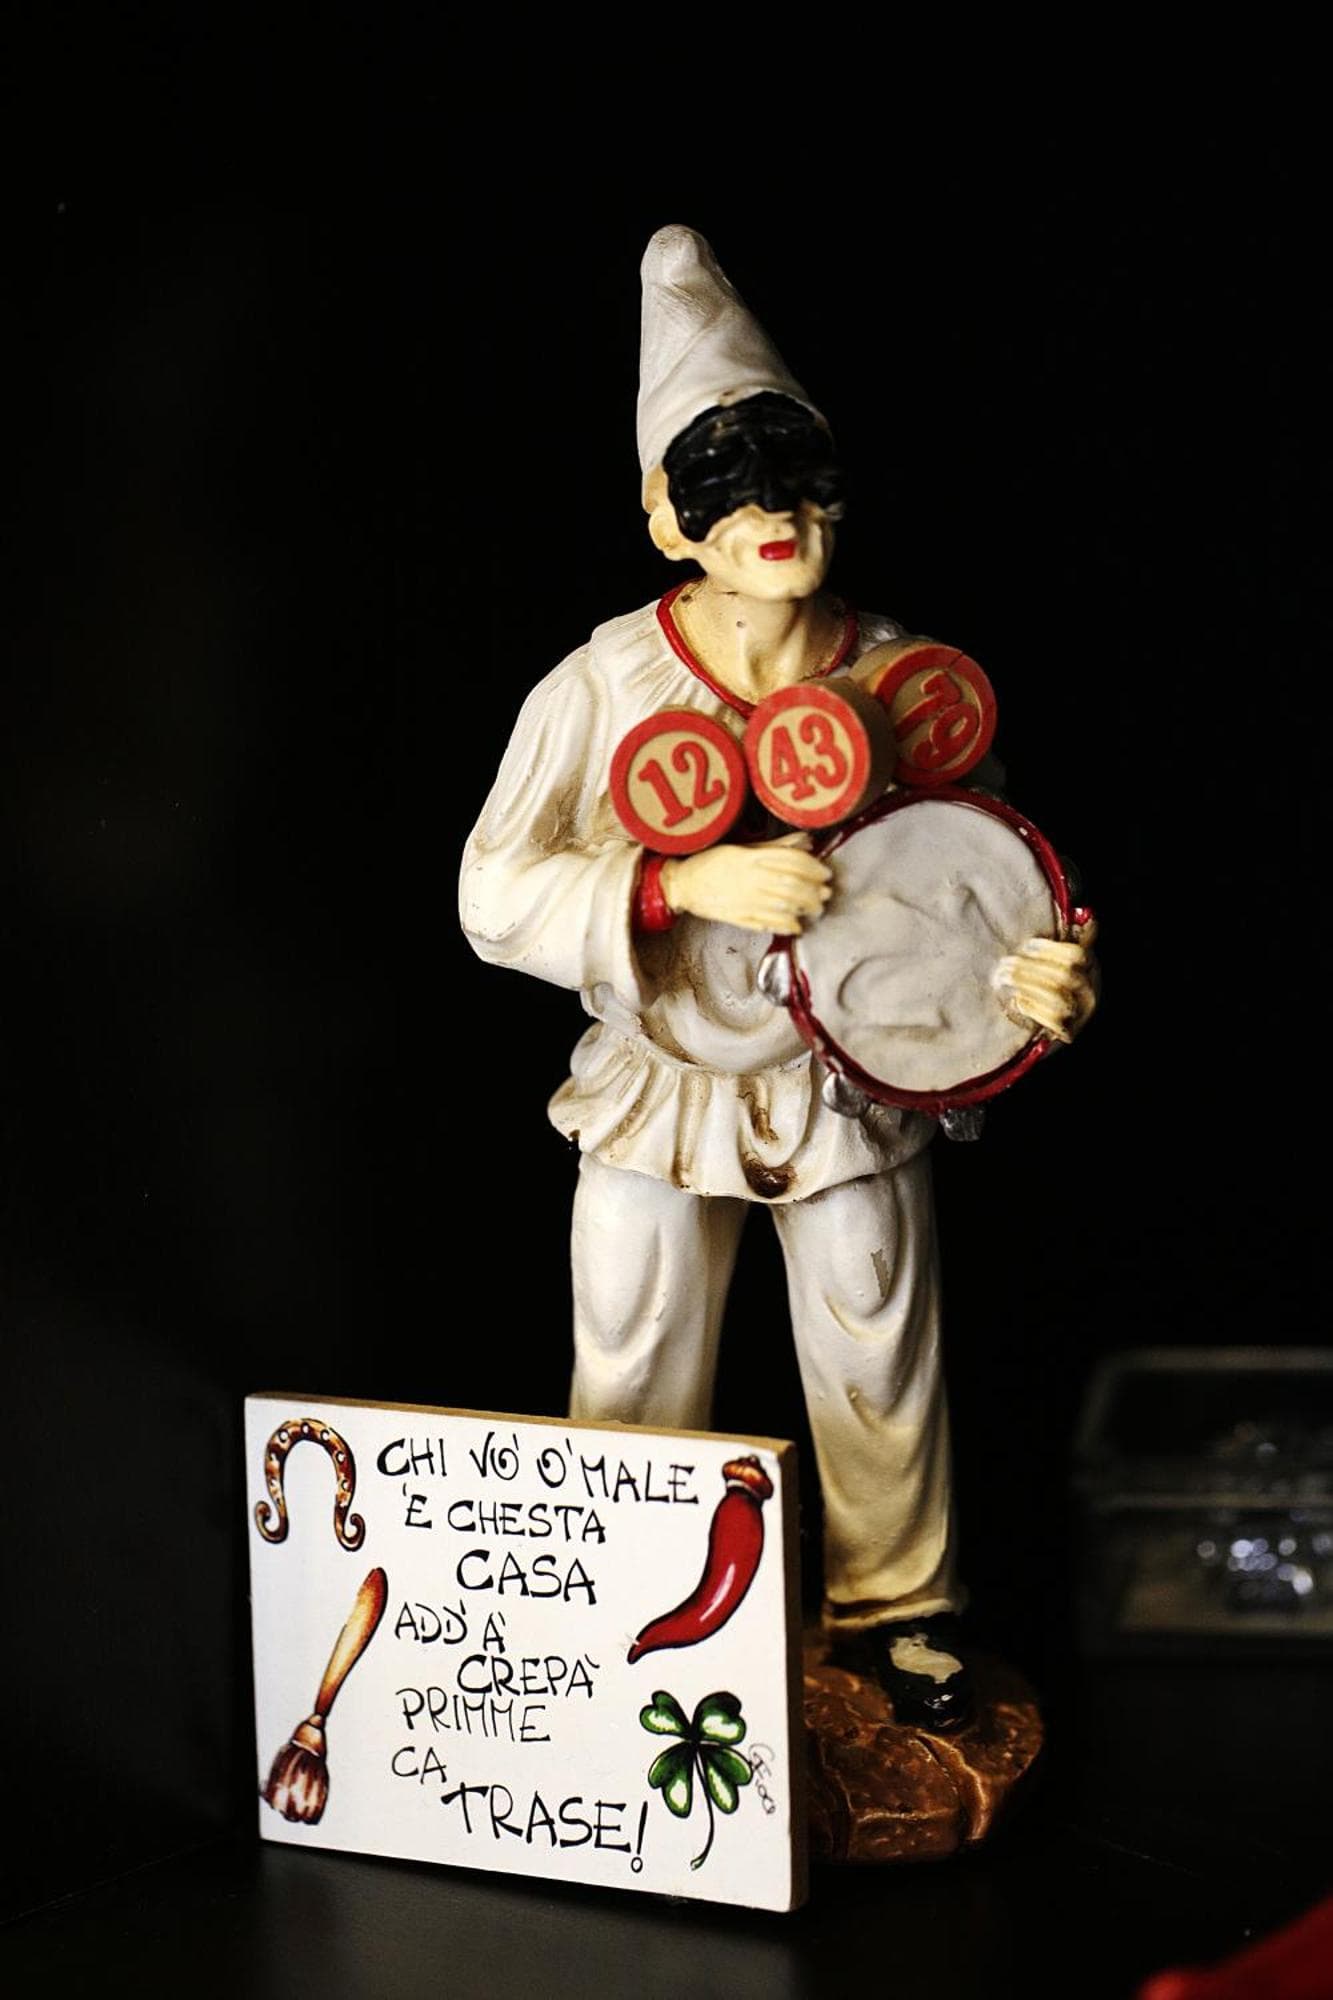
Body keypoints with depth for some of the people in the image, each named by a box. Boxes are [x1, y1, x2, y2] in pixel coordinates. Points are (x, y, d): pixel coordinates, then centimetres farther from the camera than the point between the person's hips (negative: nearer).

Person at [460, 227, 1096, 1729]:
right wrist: (685, 885, -37)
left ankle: (894, 1608, 42)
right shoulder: (601, 690, -18)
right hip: (657, 1088, -1)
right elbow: (494, 894, -23)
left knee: (880, 1374, 17)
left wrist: (1034, 975, -25)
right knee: (635, 1393, 13)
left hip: (852, 1087, 1)